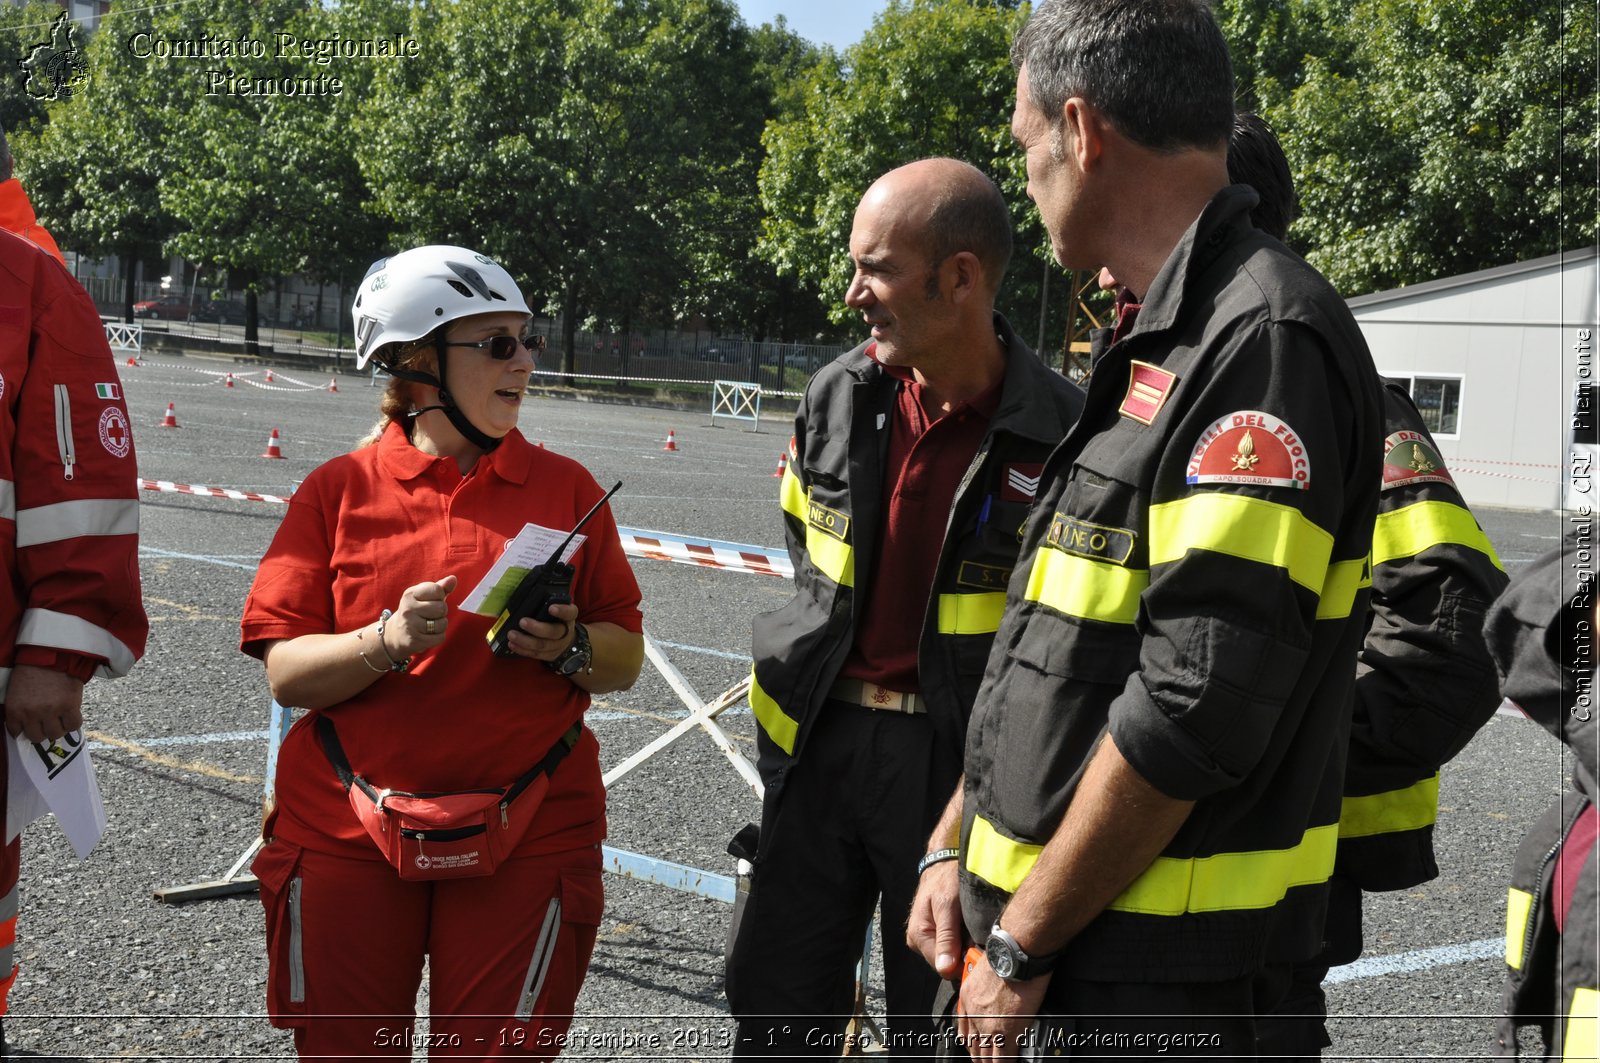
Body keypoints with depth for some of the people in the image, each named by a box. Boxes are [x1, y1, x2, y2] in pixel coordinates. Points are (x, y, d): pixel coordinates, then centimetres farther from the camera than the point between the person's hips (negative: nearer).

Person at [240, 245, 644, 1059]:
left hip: (526, 837, 0)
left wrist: (569, 649, -14)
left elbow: (626, 658, 7)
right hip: (347, 832, 0)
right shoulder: (339, 490, 1)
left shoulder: (566, 488, 5)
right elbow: (287, 673, -4)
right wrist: (385, 643, -21)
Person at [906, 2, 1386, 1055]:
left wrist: (1022, 945, -16)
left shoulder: (1267, 341, -18)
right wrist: (957, 852, 10)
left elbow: (1194, 710, -24)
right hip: (1046, 943, 9)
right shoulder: (1163, 348, 14)